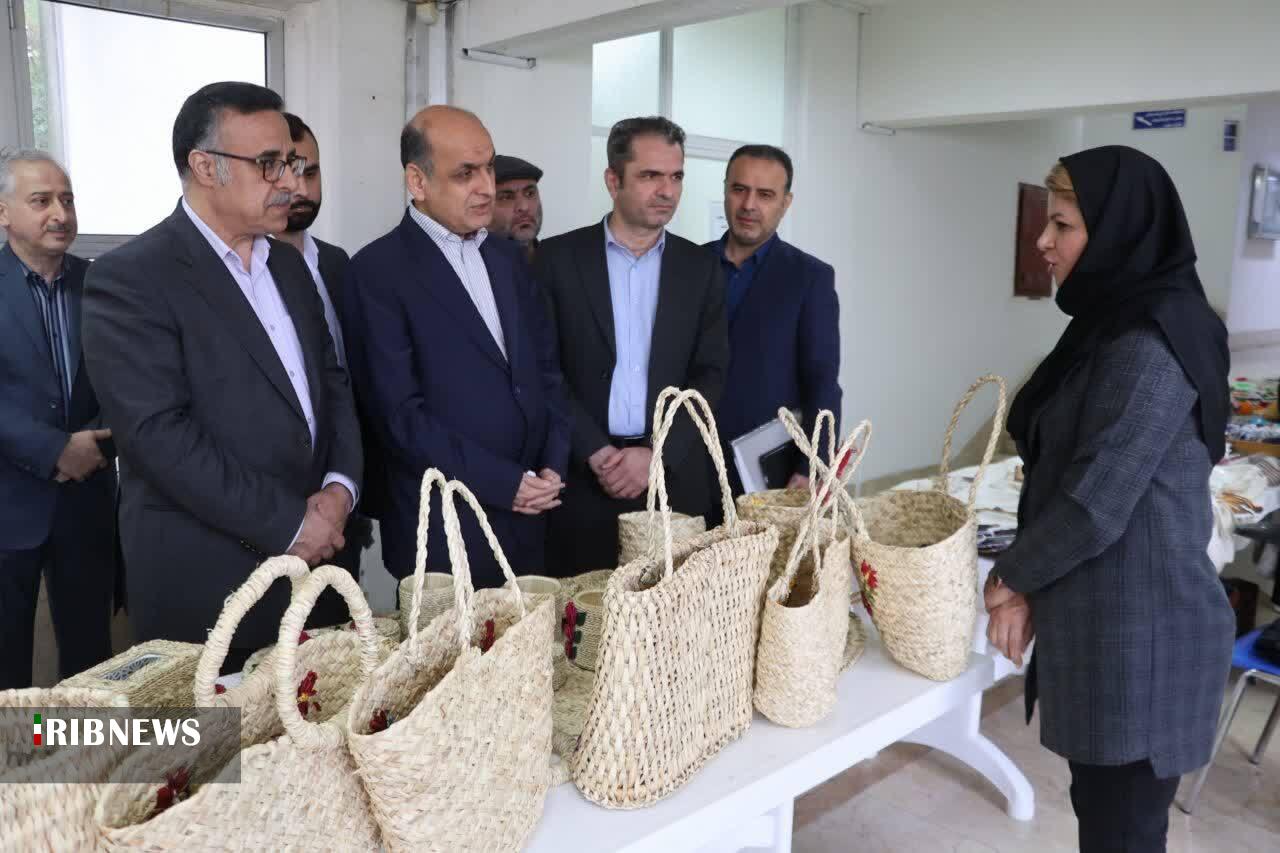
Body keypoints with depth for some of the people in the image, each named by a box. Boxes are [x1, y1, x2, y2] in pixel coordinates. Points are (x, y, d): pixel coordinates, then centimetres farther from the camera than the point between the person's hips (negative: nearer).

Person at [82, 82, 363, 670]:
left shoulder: (288, 264, 11)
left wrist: (341, 484, -4)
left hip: (313, 559, 6)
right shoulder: (129, 279, -11)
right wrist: (287, 525, -16)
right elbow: (159, 433, -18)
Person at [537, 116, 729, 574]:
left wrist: (657, 454, -9)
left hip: (673, 477, 2)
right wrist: (596, 453, -11)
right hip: (582, 475, -1)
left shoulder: (701, 266, 6)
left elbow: (710, 373, 2)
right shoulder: (558, 257, 1)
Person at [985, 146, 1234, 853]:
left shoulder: (1148, 349, -21)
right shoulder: (1114, 326, 9)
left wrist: (1011, 575, -5)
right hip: (1107, 620, 9)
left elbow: (1096, 504, -22)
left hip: (1137, 634, -9)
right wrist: (1030, 584, 5)